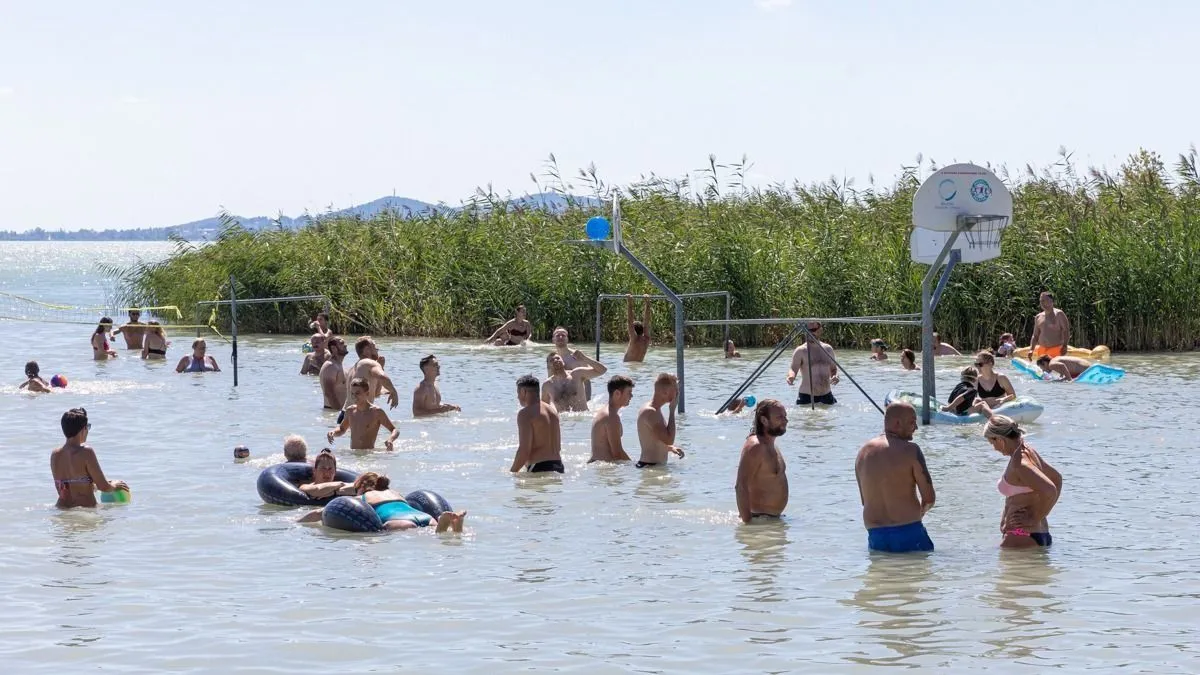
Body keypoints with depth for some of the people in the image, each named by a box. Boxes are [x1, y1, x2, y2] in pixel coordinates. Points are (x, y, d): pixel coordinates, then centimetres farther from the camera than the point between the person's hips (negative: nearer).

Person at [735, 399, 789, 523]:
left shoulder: (771, 446, 14)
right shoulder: (755, 447, -19)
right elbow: (741, 486, -26)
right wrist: (747, 522, -29)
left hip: (773, 517, 10)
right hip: (760, 518, -10)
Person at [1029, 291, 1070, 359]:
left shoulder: (1059, 314, -2)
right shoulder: (1038, 317, 14)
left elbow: (1066, 331, -6)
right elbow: (1035, 335, 18)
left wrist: (1064, 346, -19)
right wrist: (1031, 349, 5)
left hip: (1056, 350, -6)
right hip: (1041, 350, 6)